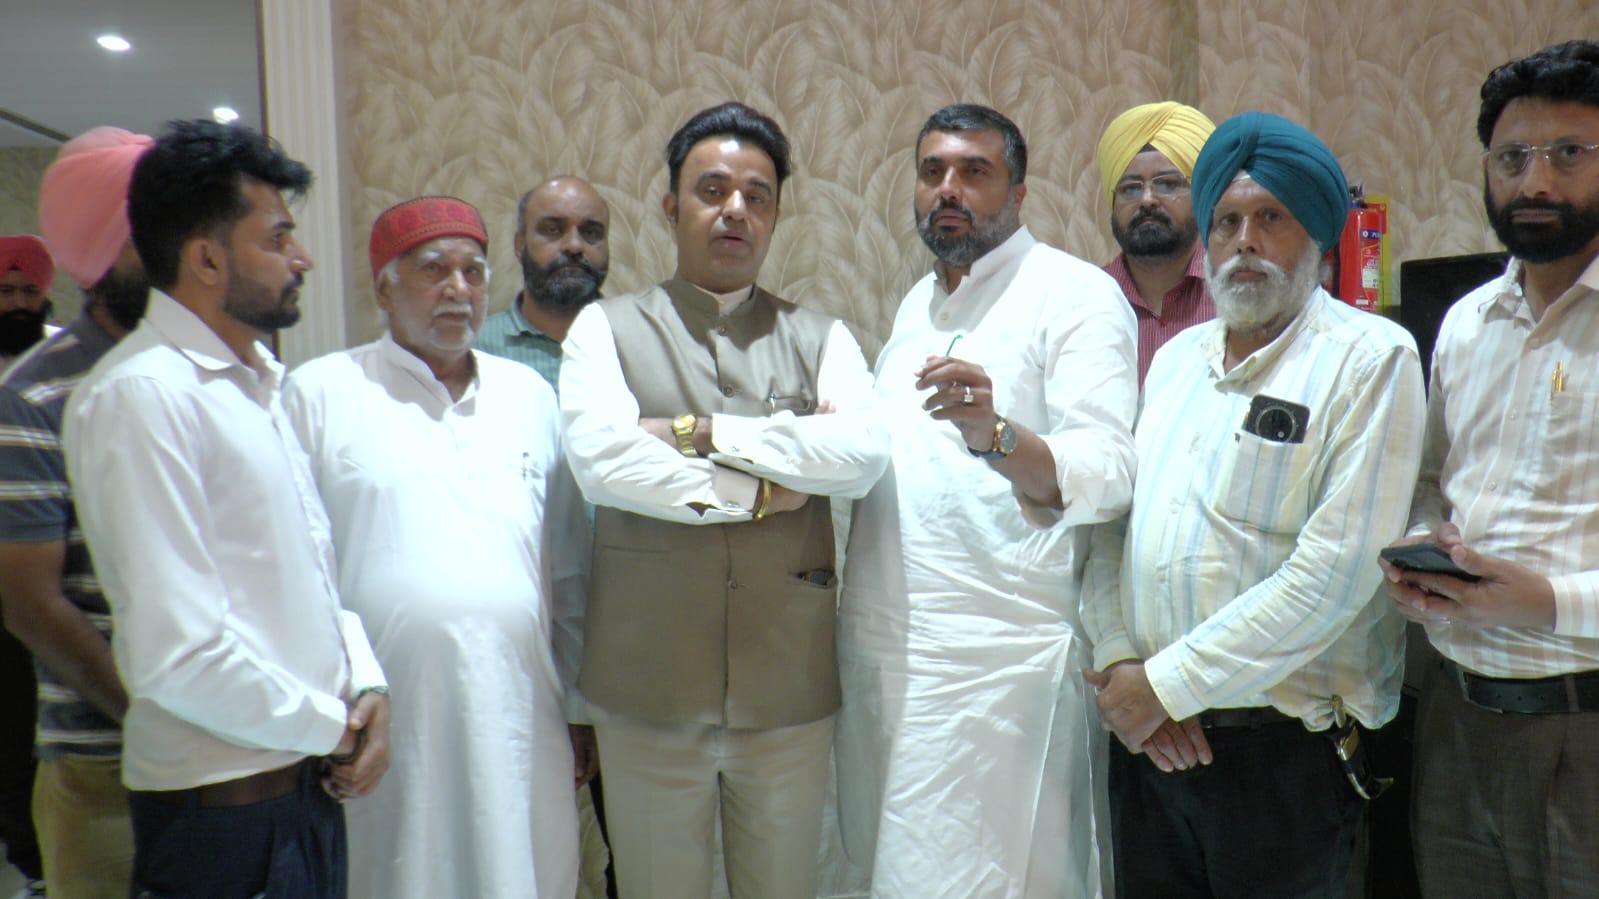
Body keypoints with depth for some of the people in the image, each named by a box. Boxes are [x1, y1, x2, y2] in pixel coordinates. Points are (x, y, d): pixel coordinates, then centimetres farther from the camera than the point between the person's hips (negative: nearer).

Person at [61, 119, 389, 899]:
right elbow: (178, 656, -23)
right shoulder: (140, 395, -16)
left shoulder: (255, 382, 12)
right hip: (225, 811, -8)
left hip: (310, 786, 8)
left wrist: (364, 686, 0)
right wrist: (333, 727, -10)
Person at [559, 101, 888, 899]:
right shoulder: (606, 329, 3)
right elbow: (601, 459, -15)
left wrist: (699, 432, -14)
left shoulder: (819, 338, 8)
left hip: (789, 687, 2)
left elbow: (863, 452, -12)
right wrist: (764, 488, -11)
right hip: (649, 688, -1)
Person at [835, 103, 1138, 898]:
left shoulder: (1077, 295, -7)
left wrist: (993, 434, -37)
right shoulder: (918, 303, 16)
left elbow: (1106, 474, -19)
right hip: (879, 648, 7)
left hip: (994, 663, -7)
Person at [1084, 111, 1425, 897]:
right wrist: (1121, 661, -8)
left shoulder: (1369, 356, -7)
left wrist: (1170, 681, -15)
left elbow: (1336, 571, -17)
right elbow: (1110, 517, 7)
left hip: (1284, 752, -5)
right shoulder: (1178, 356, 12)